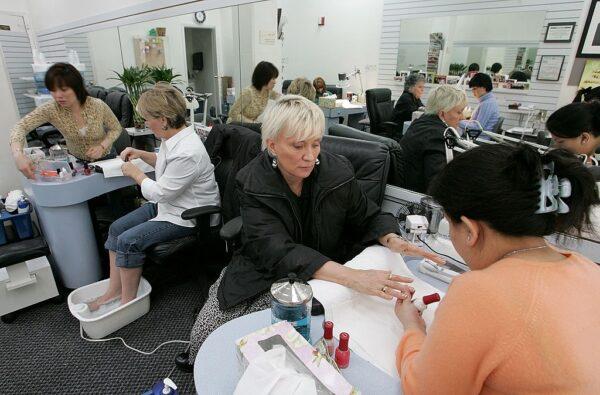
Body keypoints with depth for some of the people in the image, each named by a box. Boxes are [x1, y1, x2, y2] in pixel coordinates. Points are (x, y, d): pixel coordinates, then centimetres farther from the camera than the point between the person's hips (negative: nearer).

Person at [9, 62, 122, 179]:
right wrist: (18, 155, -42)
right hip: (76, 161, 1)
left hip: (105, 159, -1)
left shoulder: (98, 106, -19)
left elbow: (116, 128, -6)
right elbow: (21, 126, -23)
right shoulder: (51, 109, -17)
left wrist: (102, 146, -23)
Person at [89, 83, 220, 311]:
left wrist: (134, 173, -6)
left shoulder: (187, 153, -30)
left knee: (129, 241, -16)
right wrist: (142, 154, 8)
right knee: (117, 228, 5)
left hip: (186, 216, -10)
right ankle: (114, 292, 15)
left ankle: (128, 300, 5)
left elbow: (159, 193, -21)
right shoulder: (173, 138, 1)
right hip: (167, 203, 10)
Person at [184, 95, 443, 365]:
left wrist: (391, 239, -22)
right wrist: (351, 277, -43)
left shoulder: (338, 171, -11)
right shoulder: (252, 183, -17)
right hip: (264, 275, 0)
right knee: (206, 332, -11)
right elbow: (277, 250, -30)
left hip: (325, 279, 1)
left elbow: (369, 218, 4)